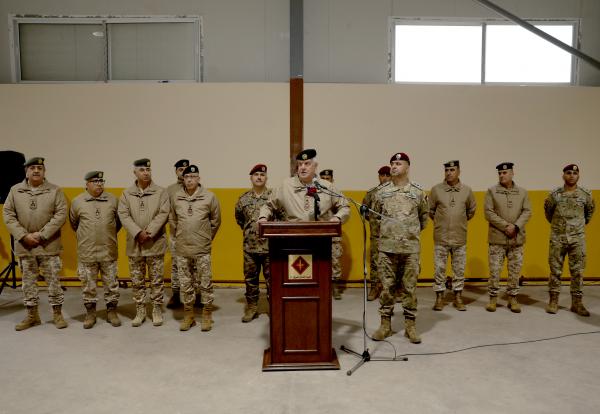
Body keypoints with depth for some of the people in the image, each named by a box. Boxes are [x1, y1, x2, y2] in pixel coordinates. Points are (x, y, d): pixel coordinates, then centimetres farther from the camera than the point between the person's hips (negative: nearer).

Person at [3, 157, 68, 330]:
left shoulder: (55, 191, -1)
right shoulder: (15, 191, 6)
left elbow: (61, 214, -7)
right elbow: (8, 215, 3)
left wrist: (41, 234, -14)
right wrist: (23, 235, -9)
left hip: (49, 246, -2)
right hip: (24, 246, 3)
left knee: (53, 280, 3)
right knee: (28, 281, 11)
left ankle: (57, 314, 16)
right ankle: (32, 315, 24)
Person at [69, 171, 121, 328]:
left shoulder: (113, 200, 1)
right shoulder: (77, 201, 0)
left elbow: (119, 220, 14)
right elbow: (73, 223, 13)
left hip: (109, 251, 1)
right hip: (86, 252, 0)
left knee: (111, 283, 8)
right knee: (88, 284, 8)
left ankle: (112, 311, 21)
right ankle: (90, 313, 22)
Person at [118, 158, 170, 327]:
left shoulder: (161, 192, 1)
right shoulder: (126, 194, 6)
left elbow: (163, 214, -8)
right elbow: (123, 215, -3)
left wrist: (149, 232, -17)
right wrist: (138, 233, -15)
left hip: (155, 244, -2)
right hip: (134, 245, 2)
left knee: (157, 281, 5)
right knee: (137, 281, 10)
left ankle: (157, 311, 17)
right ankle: (140, 311, 22)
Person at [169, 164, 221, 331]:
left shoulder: (209, 196, -4)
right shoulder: (176, 197, 2)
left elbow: (216, 220, 5)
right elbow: (172, 220, 14)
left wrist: (207, 237, 8)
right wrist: (180, 236, 11)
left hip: (202, 249, -2)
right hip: (182, 249, 2)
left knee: (205, 283, 3)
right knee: (186, 284, 11)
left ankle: (207, 316, 16)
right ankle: (188, 315, 24)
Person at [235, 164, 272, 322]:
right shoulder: (243, 198, 5)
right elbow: (239, 218, 20)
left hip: (270, 246, -3)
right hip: (250, 246, 3)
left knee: (272, 278, 5)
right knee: (250, 278, 12)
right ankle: (251, 308, 24)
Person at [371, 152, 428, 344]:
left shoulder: (418, 192, 3)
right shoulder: (382, 192, 4)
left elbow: (424, 215, 16)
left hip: (411, 248, 0)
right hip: (386, 248, 1)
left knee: (410, 287, 5)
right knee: (386, 287, 6)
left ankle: (410, 325, 17)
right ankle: (385, 324, 16)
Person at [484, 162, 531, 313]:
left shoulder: (522, 192, 7)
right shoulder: (491, 191, -1)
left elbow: (527, 212, 1)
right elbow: (489, 213, -8)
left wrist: (516, 226, -15)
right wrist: (506, 226, -15)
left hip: (517, 238, 2)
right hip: (497, 238, -2)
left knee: (515, 270, 7)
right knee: (494, 269, 0)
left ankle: (512, 299, 19)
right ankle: (493, 298, 13)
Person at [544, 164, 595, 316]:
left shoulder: (586, 194, 0)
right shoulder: (554, 194, -2)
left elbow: (590, 210, 19)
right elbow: (547, 210, 15)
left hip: (578, 239, 1)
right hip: (557, 238, -1)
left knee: (577, 271, 4)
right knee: (555, 270, 4)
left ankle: (577, 303, 13)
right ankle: (553, 301, 13)